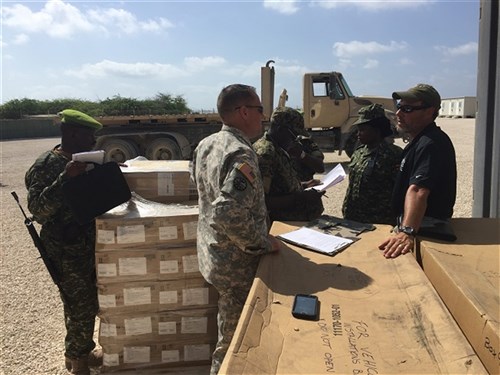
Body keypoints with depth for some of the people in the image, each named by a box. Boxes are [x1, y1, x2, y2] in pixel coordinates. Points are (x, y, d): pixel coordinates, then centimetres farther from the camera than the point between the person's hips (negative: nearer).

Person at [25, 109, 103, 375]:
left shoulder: (83, 160, 7)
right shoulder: (46, 166, -17)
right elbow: (37, 210, -24)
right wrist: (65, 178, -34)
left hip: (89, 245, 8)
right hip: (67, 252, -8)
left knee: (89, 304, 19)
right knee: (80, 309, 5)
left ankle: (82, 352, 39)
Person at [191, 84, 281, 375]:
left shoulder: (205, 145, 3)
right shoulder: (241, 154, -26)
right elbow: (231, 214, -36)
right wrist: (264, 243, -21)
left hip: (211, 252, 9)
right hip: (238, 265, -9)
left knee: (229, 334, 28)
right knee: (234, 343, 10)